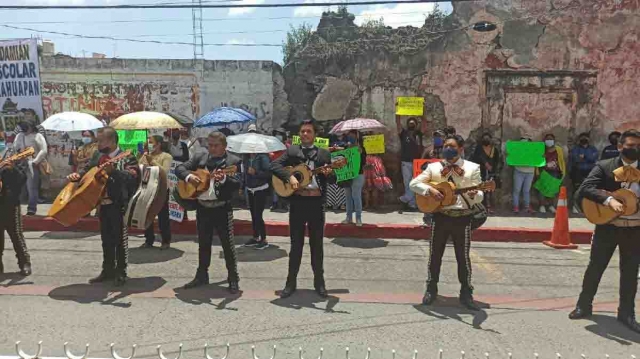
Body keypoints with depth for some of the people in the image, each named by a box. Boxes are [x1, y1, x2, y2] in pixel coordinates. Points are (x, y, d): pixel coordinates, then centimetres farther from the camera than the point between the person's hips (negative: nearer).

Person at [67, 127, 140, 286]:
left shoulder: (126, 158, -10)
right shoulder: (100, 158, 10)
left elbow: (132, 177, -25)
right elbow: (87, 170, 17)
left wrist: (113, 171, -40)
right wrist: (76, 175, -5)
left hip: (119, 204, -6)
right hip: (103, 203, 7)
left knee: (120, 239, 1)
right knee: (106, 239, 13)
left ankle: (121, 272, 11)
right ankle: (108, 270, 24)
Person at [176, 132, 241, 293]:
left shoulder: (234, 161, -5)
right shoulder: (200, 158, 9)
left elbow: (237, 184, -15)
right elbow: (179, 168, 7)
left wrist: (224, 179, -35)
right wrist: (189, 176, -14)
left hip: (222, 208, -5)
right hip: (202, 207, 5)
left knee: (228, 244, 0)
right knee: (203, 243, 15)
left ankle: (233, 279, 11)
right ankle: (202, 276, 29)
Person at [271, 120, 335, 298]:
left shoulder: (324, 153, 9)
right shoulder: (291, 151, 7)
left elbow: (333, 180, 5)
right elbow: (274, 165, -6)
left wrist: (329, 173, -18)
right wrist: (289, 177, -20)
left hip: (316, 202, 1)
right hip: (297, 201, 0)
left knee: (317, 243, 8)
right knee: (296, 243, 6)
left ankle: (319, 281, 19)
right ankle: (291, 281, 16)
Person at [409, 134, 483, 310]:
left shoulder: (472, 168, 0)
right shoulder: (433, 167, 4)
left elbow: (479, 196, -3)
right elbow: (414, 183, 1)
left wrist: (474, 194, -28)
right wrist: (429, 190, -17)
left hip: (462, 218, -1)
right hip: (440, 216, 2)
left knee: (463, 256, 6)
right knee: (435, 254, 10)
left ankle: (466, 293, 20)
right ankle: (431, 289, 26)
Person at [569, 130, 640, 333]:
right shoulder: (604, 167, -5)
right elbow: (585, 188, -18)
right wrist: (609, 200, -30)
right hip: (608, 226, -2)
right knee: (595, 267, 8)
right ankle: (584, 305, 23)